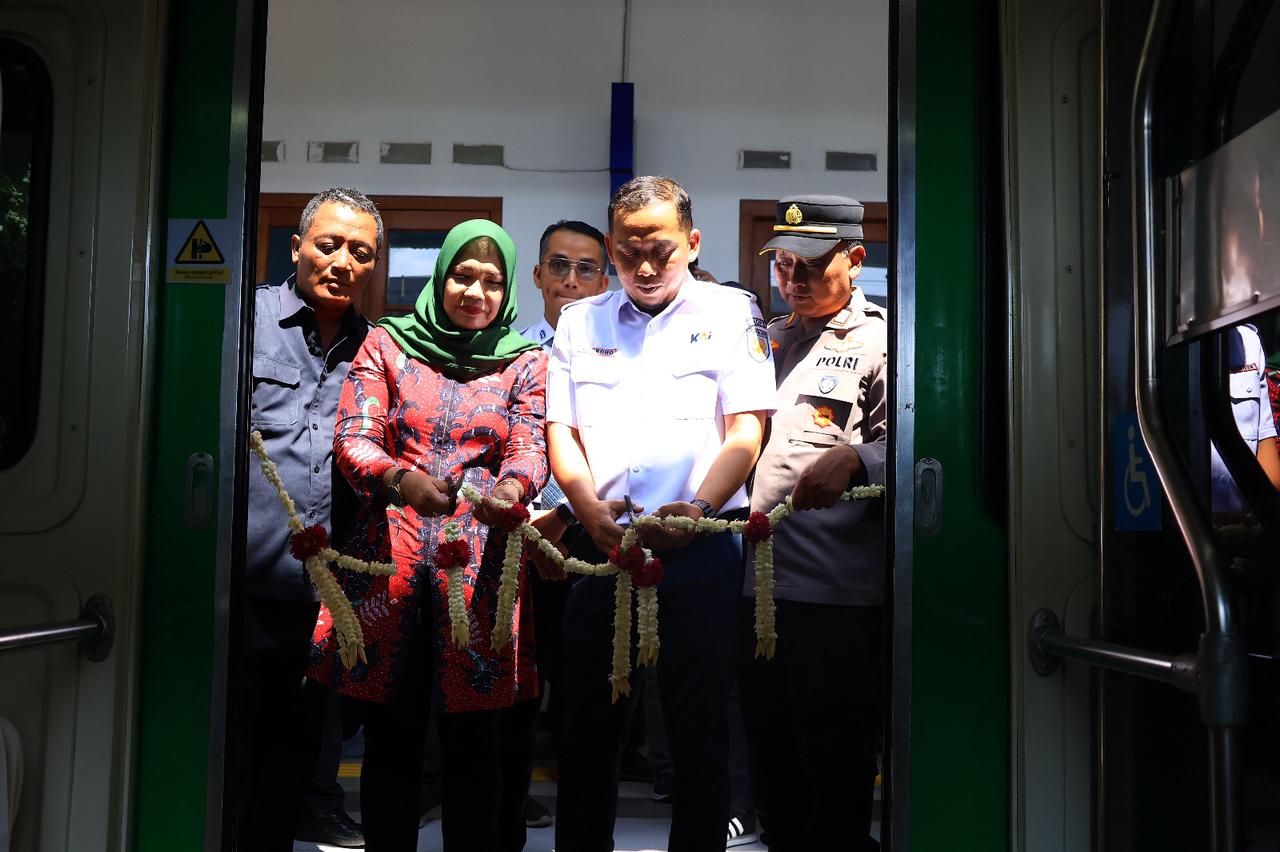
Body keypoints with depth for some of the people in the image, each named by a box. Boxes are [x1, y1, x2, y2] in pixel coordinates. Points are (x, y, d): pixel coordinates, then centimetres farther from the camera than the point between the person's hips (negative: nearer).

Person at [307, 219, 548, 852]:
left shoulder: (526, 364, 11)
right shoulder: (387, 344, 10)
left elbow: (530, 449, -2)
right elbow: (352, 438, -2)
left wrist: (512, 488, -26)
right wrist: (403, 479, -24)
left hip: (481, 561, 0)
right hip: (392, 560, 0)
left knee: (475, 742, 3)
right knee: (390, 739, 7)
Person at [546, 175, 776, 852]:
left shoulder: (730, 313, 7)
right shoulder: (580, 322, 15)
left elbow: (746, 429, -1)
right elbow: (559, 429, 9)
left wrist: (697, 509, -17)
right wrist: (590, 508, -9)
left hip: (700, 545, -2)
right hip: (599, 543, 3)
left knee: (699, 731, 3)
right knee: (588, 727, 10)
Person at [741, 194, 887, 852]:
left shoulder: (880, 343, 1)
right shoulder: (764, 340, 20)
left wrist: (853, 460, -31)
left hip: (839, 598, -6)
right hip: (756, 584, 6)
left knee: (836, 780, 4)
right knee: (770, 771, 17)